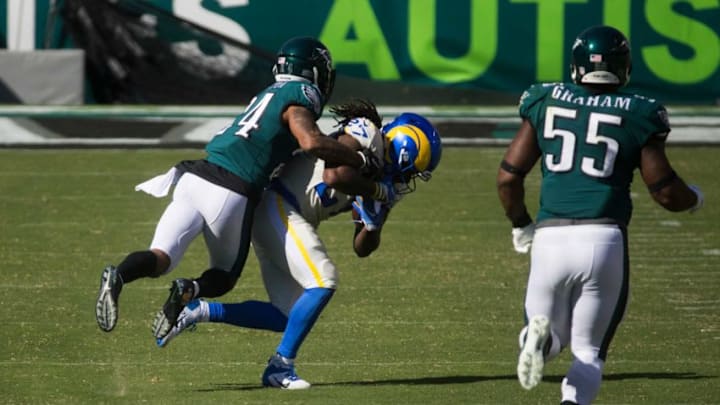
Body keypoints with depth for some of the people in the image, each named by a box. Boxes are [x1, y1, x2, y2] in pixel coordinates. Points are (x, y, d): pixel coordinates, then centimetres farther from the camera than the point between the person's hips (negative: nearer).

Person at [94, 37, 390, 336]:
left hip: (192, 179, 6)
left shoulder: (269, 95, 27)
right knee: (223, 278, 13)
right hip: (230, 195, -6)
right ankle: (189, 292, -19)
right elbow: (311, 143, -18)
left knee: (160, 260, -5)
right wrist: (362, 161, -6)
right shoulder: (299, 97, 1)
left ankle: (118, 277, -35)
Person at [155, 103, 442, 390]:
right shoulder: (365, 135, -9)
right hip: (277, 206, -10)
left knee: (290, 316, 2)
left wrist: (373, 223, -5)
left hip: (291, 220, 10)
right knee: (322, 282, -20)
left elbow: (362, 248, 14)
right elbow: (332, 175, -26)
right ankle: (281, 366, -11)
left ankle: (199, 311, 4)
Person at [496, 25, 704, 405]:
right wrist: (694, 198, 26)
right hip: (604, 241, -1)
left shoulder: (545, 102, 7)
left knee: (553, 335, 23)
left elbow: (508, 176, 7)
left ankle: (539, 335, -14)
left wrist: (520, 225, 25)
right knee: (589, 350, 11)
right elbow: (666, 192, 3)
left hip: (550, 239, 1)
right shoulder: (637, 116, 1)